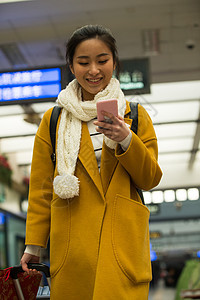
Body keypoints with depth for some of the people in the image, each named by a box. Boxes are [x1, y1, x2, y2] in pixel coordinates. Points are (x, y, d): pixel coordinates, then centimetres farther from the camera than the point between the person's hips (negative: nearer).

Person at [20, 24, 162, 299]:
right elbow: (41, 188, 13)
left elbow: (150, 181, 7)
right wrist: (33, 245, 9)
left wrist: (126, 140, -10)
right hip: (71, 244, 1)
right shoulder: (53, 120, 11)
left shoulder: (136, 115, 10)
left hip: (122, 242, 0)